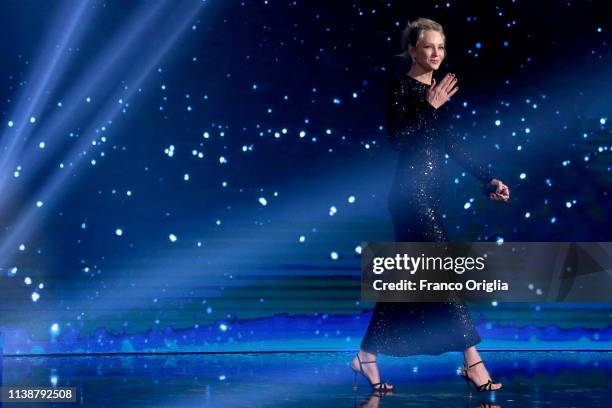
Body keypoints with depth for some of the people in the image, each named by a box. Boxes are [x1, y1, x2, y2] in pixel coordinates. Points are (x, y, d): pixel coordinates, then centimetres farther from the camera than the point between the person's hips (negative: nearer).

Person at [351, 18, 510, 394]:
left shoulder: (439, 90, 15)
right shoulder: (401, 89, -7)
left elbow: (452, 144, 18)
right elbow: (396, 138, -18)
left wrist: (489, 179, 14)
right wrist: (430, 107, -21)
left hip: (430, 193, 8)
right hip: (411, 191, -8)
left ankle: (367, 356, 18)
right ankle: (472, 361, -9)